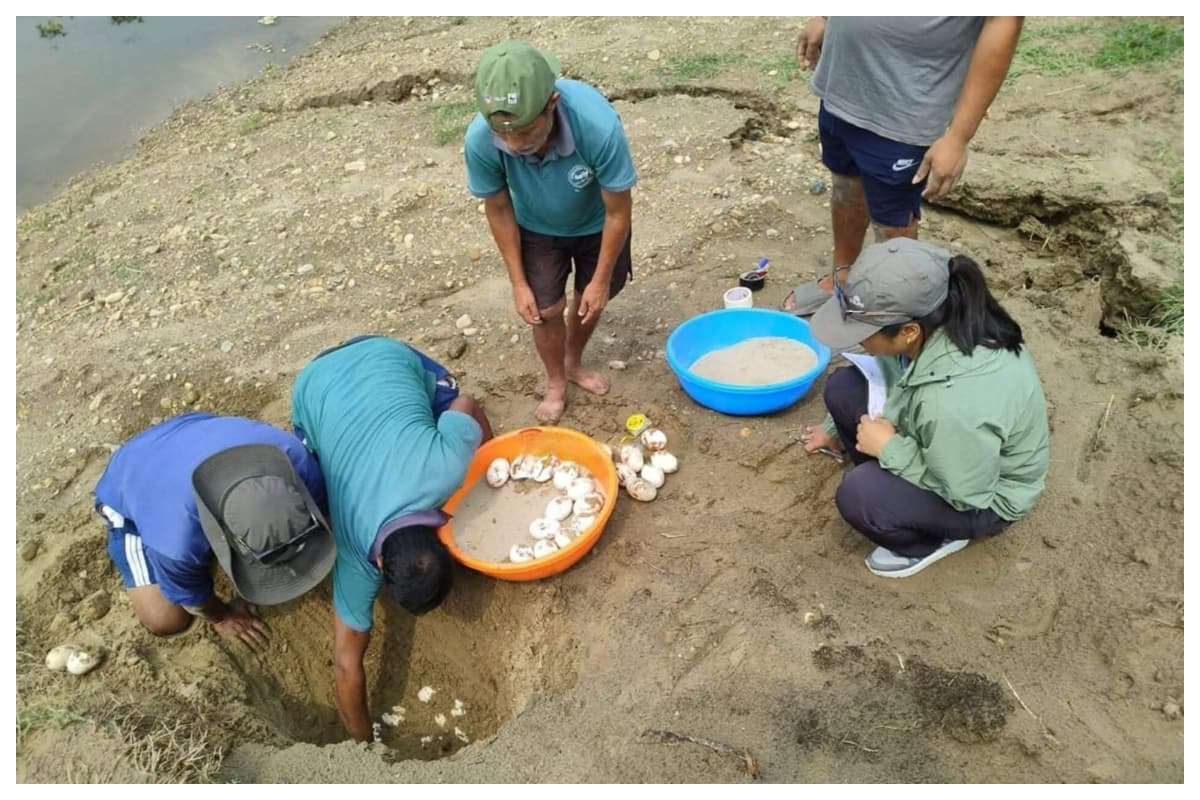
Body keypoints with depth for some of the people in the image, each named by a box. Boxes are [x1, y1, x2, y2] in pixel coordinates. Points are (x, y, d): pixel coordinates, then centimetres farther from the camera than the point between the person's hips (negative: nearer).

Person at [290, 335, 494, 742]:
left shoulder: (448, 467, -38)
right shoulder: (356, 556, -30)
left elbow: (467, 406, -16)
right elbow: (347, 663, -19)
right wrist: (364, 742, -10)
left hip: (386, 354, 1)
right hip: (316, 388, -1)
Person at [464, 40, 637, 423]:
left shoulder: (598, 125, -42)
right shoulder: (480, 139, -36)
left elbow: (618, 211, -26)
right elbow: (499, 209, -16)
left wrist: (601, 280, -17)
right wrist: (519, 282, -10)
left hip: (595, 224, 0)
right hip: (537, 229, 1)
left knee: (590, 300, 14)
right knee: (547, 309, 1)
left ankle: (574, 362, 45)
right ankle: (555, 382, 30)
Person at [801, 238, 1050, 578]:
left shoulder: (957, 403, -44)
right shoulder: (930, 325, -19)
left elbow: (964, 494, -28)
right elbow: (888, 377, 3)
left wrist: (889, 447, -23)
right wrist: (837, 430, 15)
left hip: (983, 498, -7)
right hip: (934, 447, 7)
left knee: (858, 495, -28)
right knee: (842, 387, -8)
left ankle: (933, 541, 4)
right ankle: (884, 476, 11)